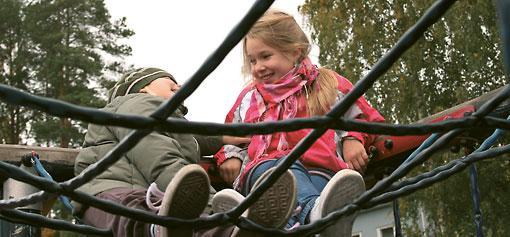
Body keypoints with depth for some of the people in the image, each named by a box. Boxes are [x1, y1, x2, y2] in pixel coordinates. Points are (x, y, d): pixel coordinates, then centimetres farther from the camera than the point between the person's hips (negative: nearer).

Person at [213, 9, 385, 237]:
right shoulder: (248, 97, 31)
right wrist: (229, 156, 16)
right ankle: (314, 210, -70)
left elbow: (367, 118, 23)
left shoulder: (330, 84, 22)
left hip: (321, 170, -1)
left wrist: (352, 138, 1)